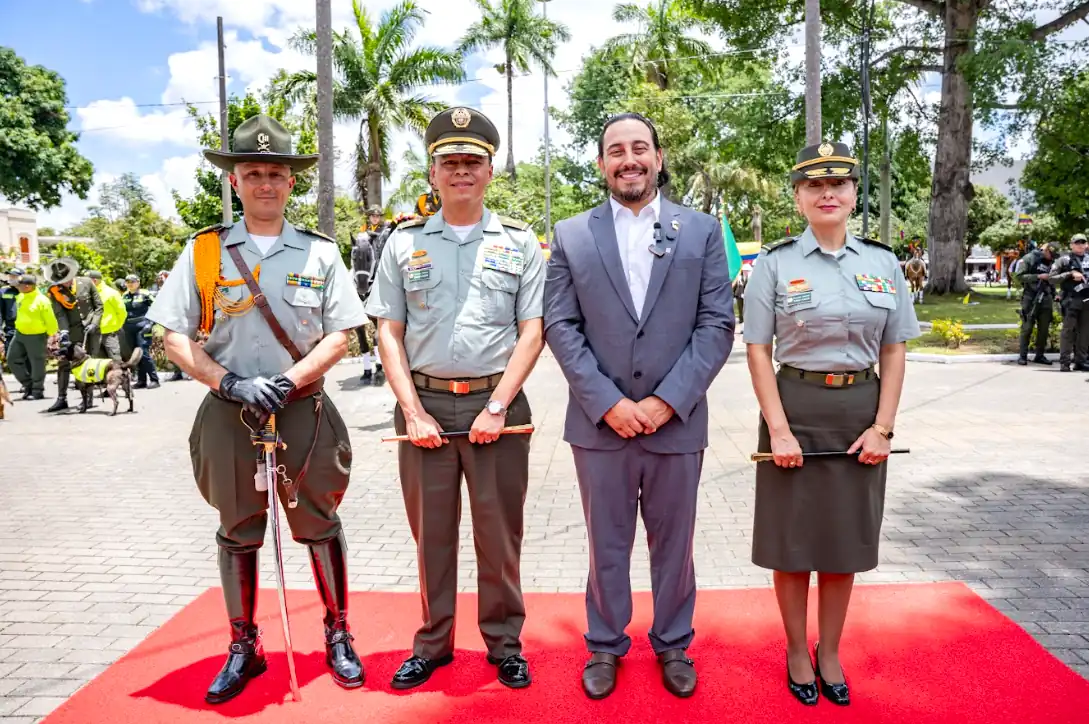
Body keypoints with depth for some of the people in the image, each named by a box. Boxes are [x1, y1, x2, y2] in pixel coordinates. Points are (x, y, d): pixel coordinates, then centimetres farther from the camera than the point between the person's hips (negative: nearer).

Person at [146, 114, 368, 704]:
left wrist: (286, 381, -14)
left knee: (319, 526, 7)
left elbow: (339, 337, -1)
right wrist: (231, 384, -14)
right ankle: (243, 647, 28)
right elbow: (176, 338, 0)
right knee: (238, 532, 12)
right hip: (229, 412, 1)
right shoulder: (203, 252, 3)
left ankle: (337, 636, 25)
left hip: (304, 409, 0)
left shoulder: (320, 252, 3)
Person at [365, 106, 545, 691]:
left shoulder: (519, 243, 5)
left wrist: (497, 407, -9)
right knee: (430, 533, 11)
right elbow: (389, 332, 5)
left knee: (499, 534, 7)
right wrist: (413, 411, -5)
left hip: (497, 404, -1)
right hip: (425, 405, 1)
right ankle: (432, 645, 28)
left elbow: (531, 332, 0)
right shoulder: (404, 242, 7)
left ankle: (505, 644, 25)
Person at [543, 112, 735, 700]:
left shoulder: (702, 231, 3)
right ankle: (605, 645, 33)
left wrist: (668, 400, -12)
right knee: (607, 545, 14)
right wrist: (608, 403, -12)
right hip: (600, 423, 0)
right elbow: (561, 327, -2)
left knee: (673, 544, 15)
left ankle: (673, 644, 36)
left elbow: (717, 325, -2)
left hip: (678, 421, 1)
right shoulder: (570, 236, 3)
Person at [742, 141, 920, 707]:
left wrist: (882, 427, -3)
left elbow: (894, 351, 6)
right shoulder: (774, 263, -4)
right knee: (793, 538, 7)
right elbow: (757, 350, -5)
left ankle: (830, 653, 32)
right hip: (797, 406, -2)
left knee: (846, 538, 13)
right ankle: (797, 653, 28)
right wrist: (779, 429, -12)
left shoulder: (883, 263, 4)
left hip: (861, 410, 3)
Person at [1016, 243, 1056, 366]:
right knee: (1027, 328, -3)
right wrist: (1038, 276, -17)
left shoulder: (1051, 262, 12)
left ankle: (1040, 356, 16)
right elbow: (1020, 276, -10)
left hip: (1045, 299, 5)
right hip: (1030, 299, -5)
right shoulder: (1029, 258, -4)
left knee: (1044, 329, 7)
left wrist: (1055, 294, 8)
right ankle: (1023, 356, 3)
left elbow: (1052, 280, 20)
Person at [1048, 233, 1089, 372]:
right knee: (1068, 330, -6)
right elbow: (1051, 278, -5)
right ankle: (1064, 362, -4)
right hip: (1070, 300, -5)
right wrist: (1070, 273, -13)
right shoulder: (1064, 260, 1)